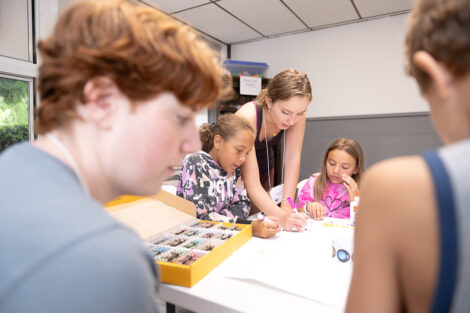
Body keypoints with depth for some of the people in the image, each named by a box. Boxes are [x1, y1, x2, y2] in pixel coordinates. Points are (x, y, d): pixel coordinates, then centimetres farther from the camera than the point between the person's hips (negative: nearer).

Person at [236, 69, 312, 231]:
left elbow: (293, 158, -22)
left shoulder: (297, 114, -23)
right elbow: (252, 184, -39)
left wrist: (286, 207, -28)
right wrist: (281, 217, -50)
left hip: (264, 169, 4)